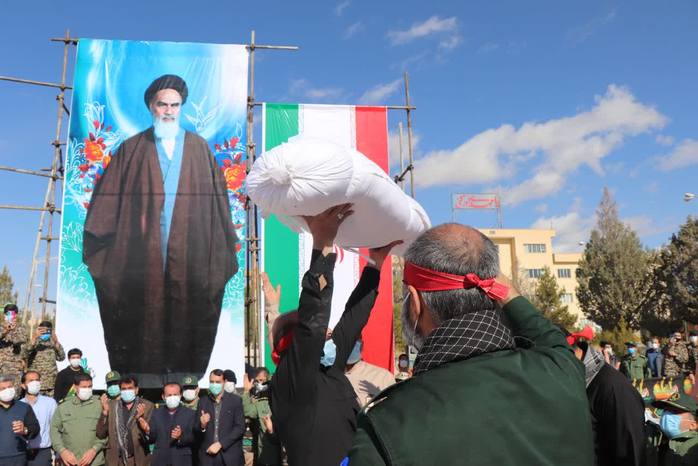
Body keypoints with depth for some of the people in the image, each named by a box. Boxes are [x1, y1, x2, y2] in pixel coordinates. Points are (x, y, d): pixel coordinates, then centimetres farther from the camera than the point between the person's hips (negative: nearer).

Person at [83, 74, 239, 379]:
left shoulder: (199, 147, 10)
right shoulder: (132, 149, 8)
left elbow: (217, 197, 7)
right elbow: (108, 200, 4)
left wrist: (223, 248, 2)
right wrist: (101, 244, -4)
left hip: (191, 252, 1)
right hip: (143, 254, 0)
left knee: (188, 317, 5)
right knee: (145, 315, 3)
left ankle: (185, 372, 17)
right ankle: (145, 377, 15)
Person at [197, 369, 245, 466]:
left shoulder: (235, 400, -1)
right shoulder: (203, 401, 7)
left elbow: (240, 427, -5)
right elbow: (196, 430, 9)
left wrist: (220, 444, -12)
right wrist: (202, 425, -14)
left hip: (230, 455, -2)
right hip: (208, 454, 2)